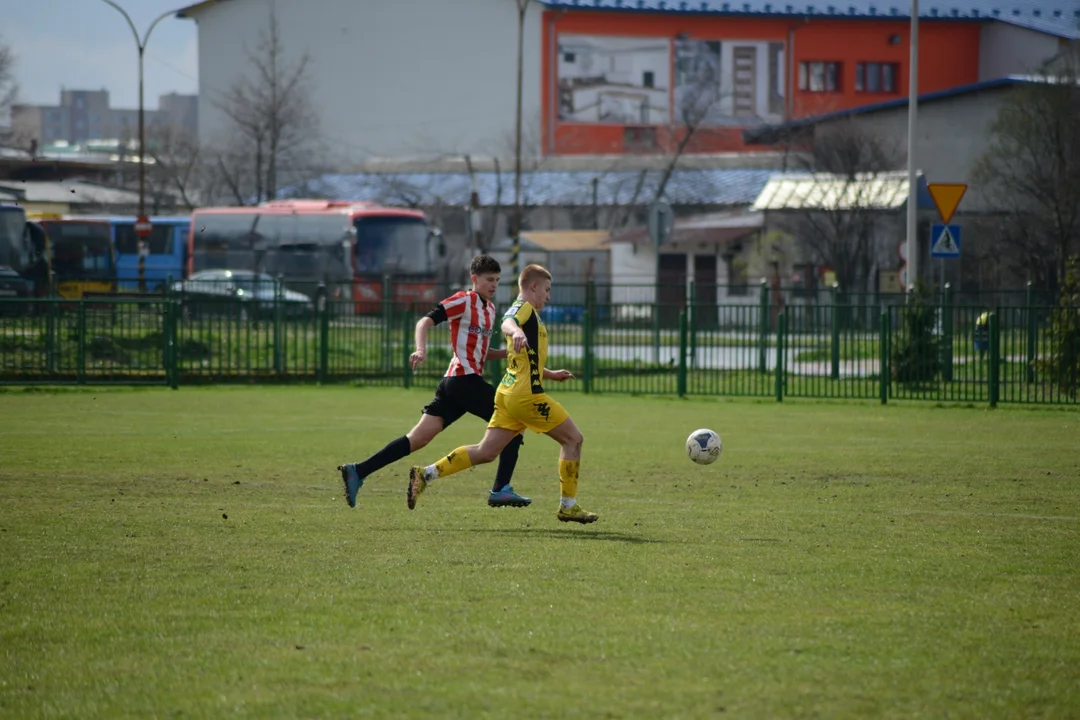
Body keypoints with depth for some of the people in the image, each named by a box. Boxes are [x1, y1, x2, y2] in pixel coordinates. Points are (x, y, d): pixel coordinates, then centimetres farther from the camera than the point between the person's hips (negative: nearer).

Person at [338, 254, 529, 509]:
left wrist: (506, 352, 13)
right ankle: (501, 490, -2)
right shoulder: (463, 301, -6)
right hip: (464, 380, -9)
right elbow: (425, 322, -14)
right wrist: (421, 349, -30)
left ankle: (357, 472, -4)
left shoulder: (490, 309, 21)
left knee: (418, 438, 1)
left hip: (454, 383, 9)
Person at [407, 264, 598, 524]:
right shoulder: (524, 307, -6)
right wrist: (516, 331, -53)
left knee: (485, 452, 5)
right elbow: (507, 323, -32)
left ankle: (426, 474, -2)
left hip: (508, 393, 10)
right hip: (526, 395, -10)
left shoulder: (529, 313, 24)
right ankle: (568, 506, 4)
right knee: (573, 438, 1)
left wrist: (551, 375, 28)